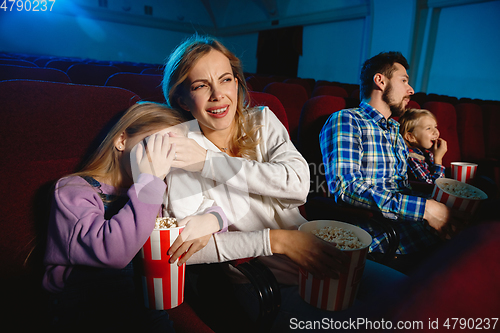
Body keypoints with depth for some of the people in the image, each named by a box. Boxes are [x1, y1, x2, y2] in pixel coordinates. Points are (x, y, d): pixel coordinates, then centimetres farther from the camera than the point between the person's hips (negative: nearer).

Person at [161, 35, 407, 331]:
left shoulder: (261, 121, 1)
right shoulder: (179, 149, -8)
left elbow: (299, 182, -17)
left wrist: (208, 161, -19)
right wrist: (275, 240, -24)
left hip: (312, 253, 4)